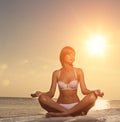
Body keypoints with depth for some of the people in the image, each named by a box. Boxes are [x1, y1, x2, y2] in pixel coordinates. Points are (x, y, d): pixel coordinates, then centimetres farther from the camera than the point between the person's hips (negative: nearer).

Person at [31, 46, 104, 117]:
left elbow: (84, 90, -3)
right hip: (60, 106, 1)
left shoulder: (79, 71, 5)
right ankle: (76, 112, -27)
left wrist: (94, 92, -23)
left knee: (92, 97, -29)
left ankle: (61, 114, -26)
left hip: (76, 106, 0)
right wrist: (41, 93, -19)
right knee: (42, 98, -29)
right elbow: (51, 93, 0)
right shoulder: (56, 73, 6)